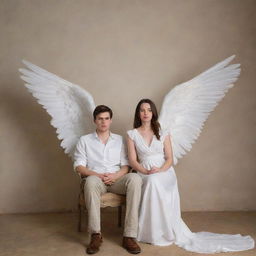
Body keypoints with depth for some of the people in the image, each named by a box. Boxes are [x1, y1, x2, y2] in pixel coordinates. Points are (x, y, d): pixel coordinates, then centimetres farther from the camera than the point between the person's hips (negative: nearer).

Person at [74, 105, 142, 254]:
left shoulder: (119, 139, 17)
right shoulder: (85, 140, 13)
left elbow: (125, 166, 10)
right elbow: (79, 166, 4)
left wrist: (114, 176, -12)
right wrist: (98, 175, -14)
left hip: (116, 179, 2)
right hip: (96, 179, -1)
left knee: (135, 178, -32)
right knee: (91, 180, -39)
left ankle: (129, 235, -33)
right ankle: (96, 234, -32)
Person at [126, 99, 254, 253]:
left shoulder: (163, 134, 12)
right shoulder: (132, 134, 10)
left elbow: (169, 159, 5)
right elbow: (133, 160, 1)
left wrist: (160, 170, -16)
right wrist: (147, 172, -17)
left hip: (165, 173, 0)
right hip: (145, 175, 0)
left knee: (154, 182, -34)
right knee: (153, 182, -35)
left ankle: (163, 232, -21)